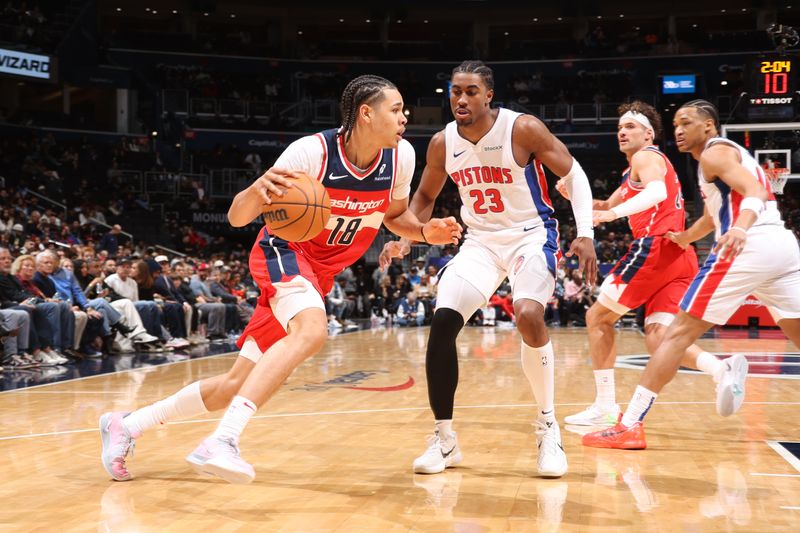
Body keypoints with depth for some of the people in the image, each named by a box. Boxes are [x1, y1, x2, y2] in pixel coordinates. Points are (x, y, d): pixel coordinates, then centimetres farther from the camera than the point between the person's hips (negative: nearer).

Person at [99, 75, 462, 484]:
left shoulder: (401, 156, -8)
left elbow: (395, 215, 13)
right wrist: (257, 190, -41)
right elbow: (237, 218, -19)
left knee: (239, 382, 5)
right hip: (284, 251, -6)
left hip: (320, 271, 6)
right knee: (311, 330, -38)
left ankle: (126, 425, 20)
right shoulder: (312, 151, -23)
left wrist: (425, 232, -8)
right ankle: (222, 442, -39)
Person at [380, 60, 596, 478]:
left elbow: (574, 174, -9)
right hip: (480, 240, 4)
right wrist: (404, 237, -3)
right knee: (442, 321, -14)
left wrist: (585, 234, -20)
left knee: (528, 315, -31)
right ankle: (445, 439, 0)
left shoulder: (524, 129, -16)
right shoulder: (442, 143, -3)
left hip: (530, 235, -4)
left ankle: (548, 427, -10)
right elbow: (425, 196, 14)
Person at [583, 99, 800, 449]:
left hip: (749, 247, -9)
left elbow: (754, 192, -16)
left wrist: (740, 229, -33)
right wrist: (682, 239, 49)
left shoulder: (714, 153, 2)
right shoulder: (732, 152, 30)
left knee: (680, 333, -6)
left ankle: (630, 426, -8)